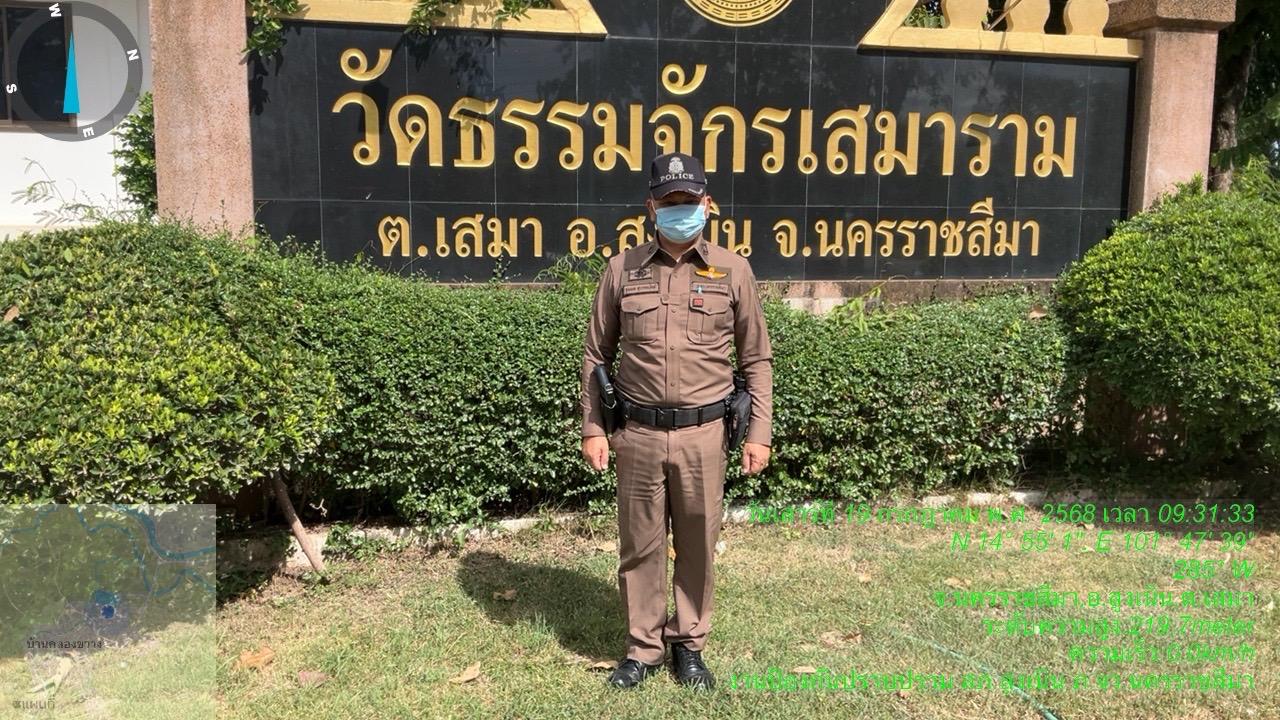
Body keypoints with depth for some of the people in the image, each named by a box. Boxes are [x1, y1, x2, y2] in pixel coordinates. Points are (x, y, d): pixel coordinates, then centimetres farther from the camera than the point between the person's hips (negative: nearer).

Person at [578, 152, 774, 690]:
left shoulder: (732, 270, 1)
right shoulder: (622, 269, 2)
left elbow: (756, 359, 5)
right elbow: (596, 354, 7)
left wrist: (759, 433, 0)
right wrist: (592, 428, 2)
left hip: (703, 433, 0)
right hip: (637, 432, 1)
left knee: (698, 544, 11)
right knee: (639, 545, 10)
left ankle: (689, 645, 30)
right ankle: (643, 647, 28)